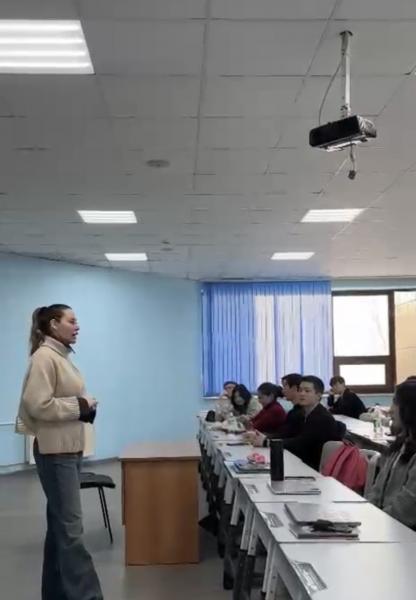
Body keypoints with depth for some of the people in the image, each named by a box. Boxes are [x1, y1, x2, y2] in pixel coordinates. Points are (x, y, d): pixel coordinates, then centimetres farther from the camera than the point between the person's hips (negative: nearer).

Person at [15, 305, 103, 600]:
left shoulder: (62, 356, 13)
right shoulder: (44, 357, -14)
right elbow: (39, 405, -22)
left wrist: (85, 407, 5)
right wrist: (80, 406, -15)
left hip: (70, 448, 10)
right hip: (55, 451, -10)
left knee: (60, 523, 15)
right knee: (70, 527, -9)